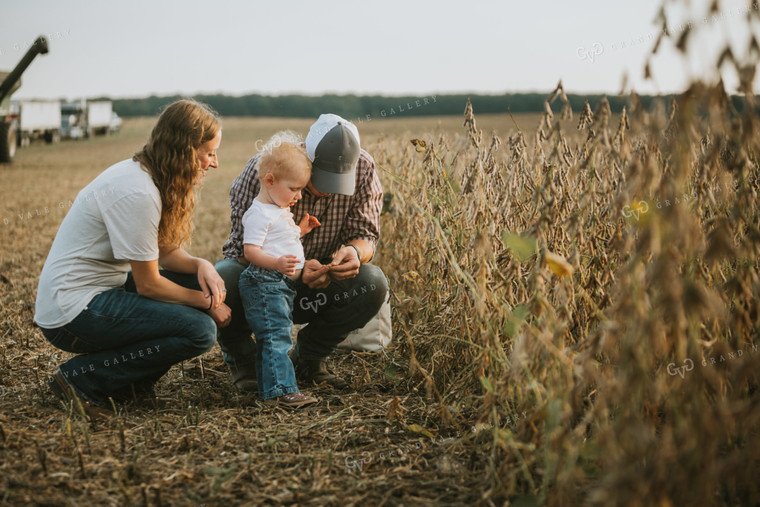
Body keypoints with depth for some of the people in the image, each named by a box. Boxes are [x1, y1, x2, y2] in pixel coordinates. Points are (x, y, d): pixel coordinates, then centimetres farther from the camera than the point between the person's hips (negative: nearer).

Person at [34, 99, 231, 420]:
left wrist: (201, 265, -8)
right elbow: (148, 285, -17)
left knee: (205, 283, 7)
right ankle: (81, 378, -8)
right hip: (72, 313, -10)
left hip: (99, 289, 10)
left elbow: (166, 252, 13)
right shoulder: (138, 193, -24)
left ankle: (131, 381, 9)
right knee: (201, 330, -19)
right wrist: (208, 304, -6)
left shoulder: (143, 173, 6)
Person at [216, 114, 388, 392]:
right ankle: (241, 357, -3)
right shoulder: (262, 169, -25)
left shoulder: (363, 168, -15)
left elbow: (365, 234, -11)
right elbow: (246, 248, -24)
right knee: (223, 278, -36)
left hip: (318, 283, 3)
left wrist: (355, 251, -37)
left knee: (372, 283, -26)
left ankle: (308, 356, 0)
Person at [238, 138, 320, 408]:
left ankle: (269, 389, 21)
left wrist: (300, 230, 19)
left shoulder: (280, 210, 19)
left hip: (283, 285, 11)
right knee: (276, 336, -14)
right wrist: (276, 263, -37)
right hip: (264, 284, -11)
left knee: (278, 336, 14)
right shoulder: (260, 213, -15)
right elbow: (250, 250, -23)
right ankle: (281, 390, -15)